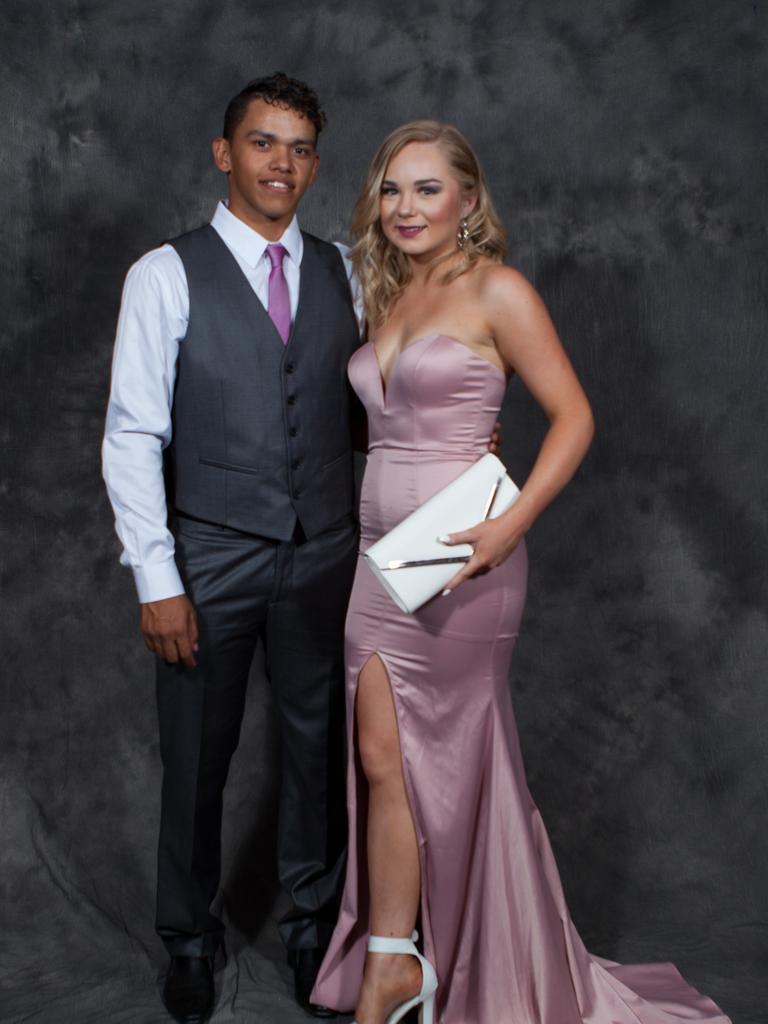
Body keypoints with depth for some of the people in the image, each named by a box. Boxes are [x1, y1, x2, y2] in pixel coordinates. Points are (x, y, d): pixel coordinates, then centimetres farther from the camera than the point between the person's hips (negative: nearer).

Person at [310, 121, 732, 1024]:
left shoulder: (495, 291, -7)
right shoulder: (384, 297, 13)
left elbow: (572, 417, -9)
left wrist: (508, 528, -19)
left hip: (458, 558, -6)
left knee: (410, 760, 4)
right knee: (379, 759, 4)